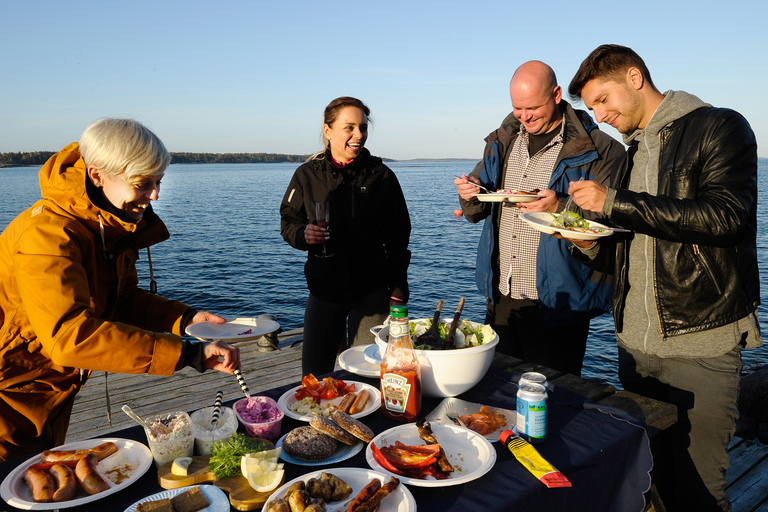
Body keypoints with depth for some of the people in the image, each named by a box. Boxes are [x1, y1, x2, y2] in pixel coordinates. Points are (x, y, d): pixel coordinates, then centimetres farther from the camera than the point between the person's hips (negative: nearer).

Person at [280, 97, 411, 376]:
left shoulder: (381, 175, -1)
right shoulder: (307, 175, 1)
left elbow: (397, 237, 2)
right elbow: (288, 223, 9)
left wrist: (398, 291, -3)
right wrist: (303, 235, -15)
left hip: (372, 289, -1)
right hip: (324, 287, 2)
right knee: (314, 374, 7)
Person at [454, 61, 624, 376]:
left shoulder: (598, 151, -8)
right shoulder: (502, 141, 10)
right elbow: (476, 213, 15)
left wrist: (561, 208, -29)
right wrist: (471, 196, -8)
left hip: (557, 302, -5)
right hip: (501, 298, 6)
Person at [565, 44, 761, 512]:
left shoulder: (719, 128, -3)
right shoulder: (633, 153, 18)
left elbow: (723, 214, -21)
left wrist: (614, 202, -18)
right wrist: (591, 245, 0)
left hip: (700, 346, -6)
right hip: (635, 345, 7)